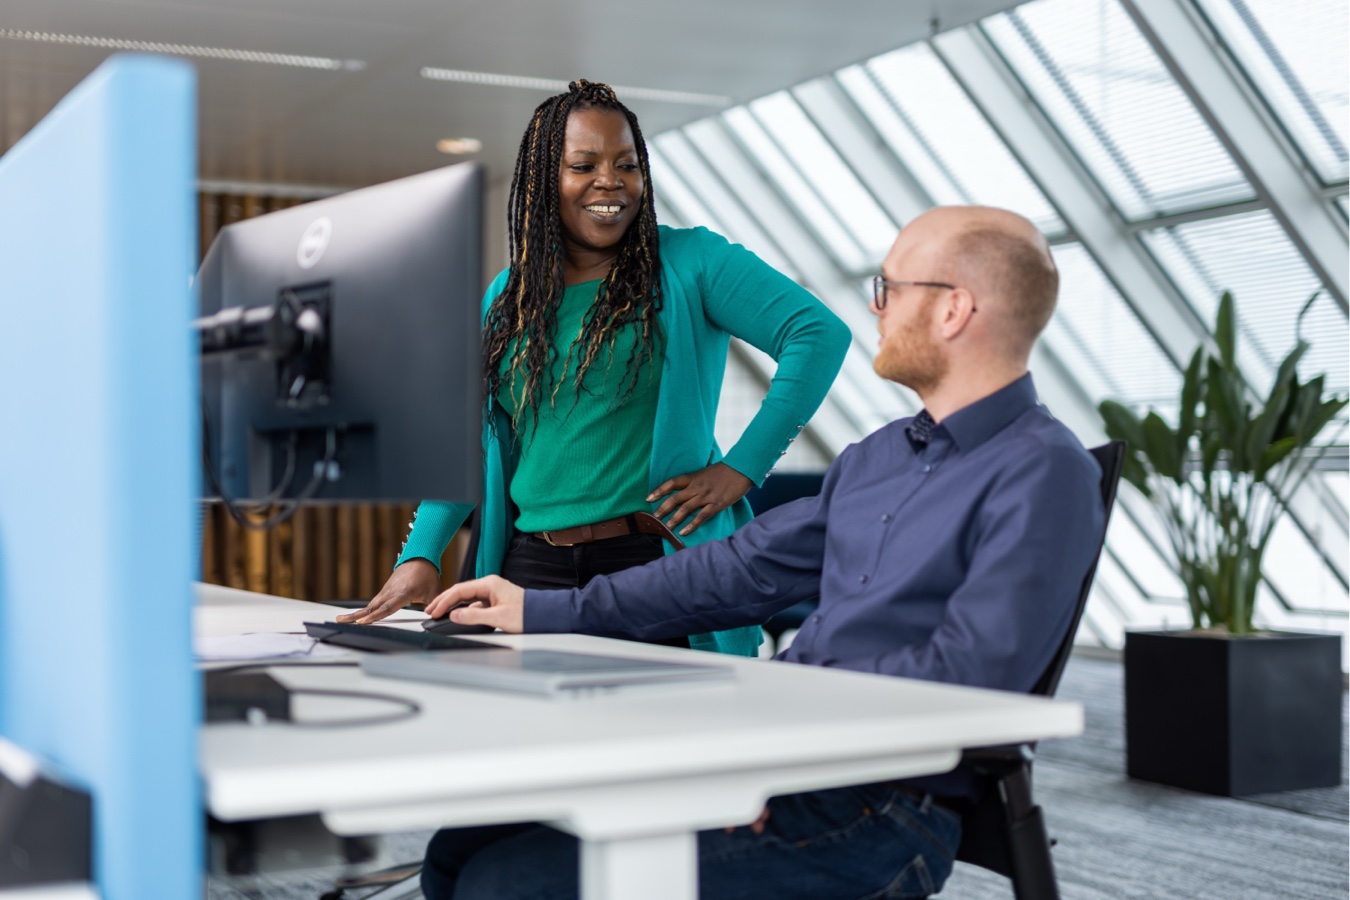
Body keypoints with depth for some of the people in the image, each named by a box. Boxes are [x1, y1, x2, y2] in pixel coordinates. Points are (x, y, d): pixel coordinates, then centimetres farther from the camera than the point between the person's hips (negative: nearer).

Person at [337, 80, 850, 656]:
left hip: (656, 561, -3)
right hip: (532, 566, 4)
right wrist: (419, 556, 0)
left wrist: (742, 467, -13)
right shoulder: (505, 300, 13)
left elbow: (819, 334, -9)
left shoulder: (688, 263, 0)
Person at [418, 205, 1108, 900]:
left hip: (876, 816, -8)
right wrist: (547, 613, 16)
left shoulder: (1044, 474, -11)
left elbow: (972, 672, -22)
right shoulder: (876, 457, 18)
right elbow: (744, 569, 20)